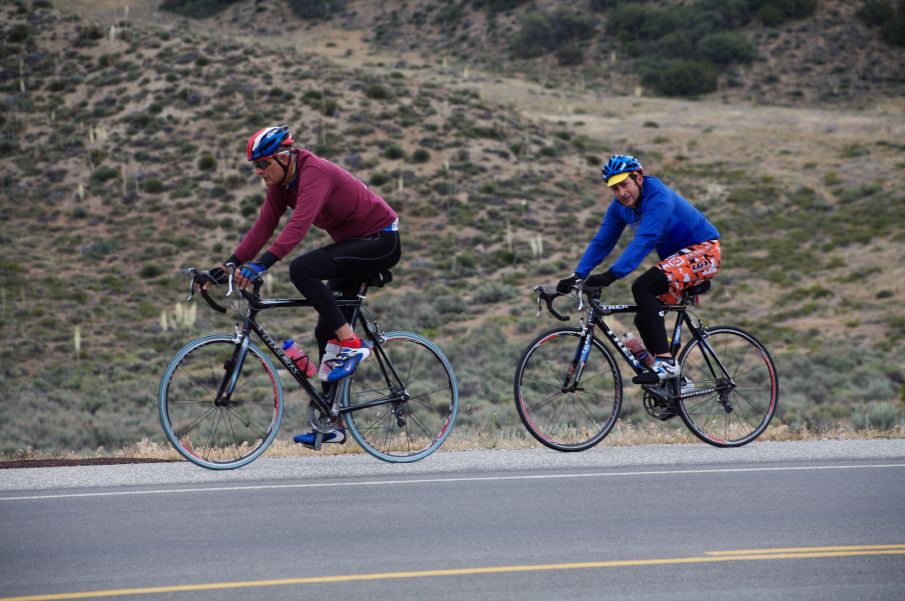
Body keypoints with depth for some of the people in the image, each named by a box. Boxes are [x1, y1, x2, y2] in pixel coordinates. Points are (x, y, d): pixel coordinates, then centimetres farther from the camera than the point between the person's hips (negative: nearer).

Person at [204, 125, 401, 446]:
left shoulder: (314, 173, -25)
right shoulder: (280, 183, 1)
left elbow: (298, 226, -38)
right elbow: (262, 228, 0)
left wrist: (261, 265, -46)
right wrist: (229, 265, -9)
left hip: (381, 241, -10)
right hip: (354, 243, 10)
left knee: (302, 269, -30)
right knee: (326, 332, 5)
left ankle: (349, 344, -21)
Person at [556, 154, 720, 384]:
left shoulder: (659, 198, -26)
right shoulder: (619, 206, -1)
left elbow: (644, 241, -37)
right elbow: (601, 242, 0)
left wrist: (611, 274, -45)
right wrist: (577, 276, -14)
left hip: (703, 250, -9)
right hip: (676, 257, 9)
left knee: (642, 287, -28)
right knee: (644, 320, 3)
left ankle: (665, 363, -30)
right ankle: (674, 379, 17)